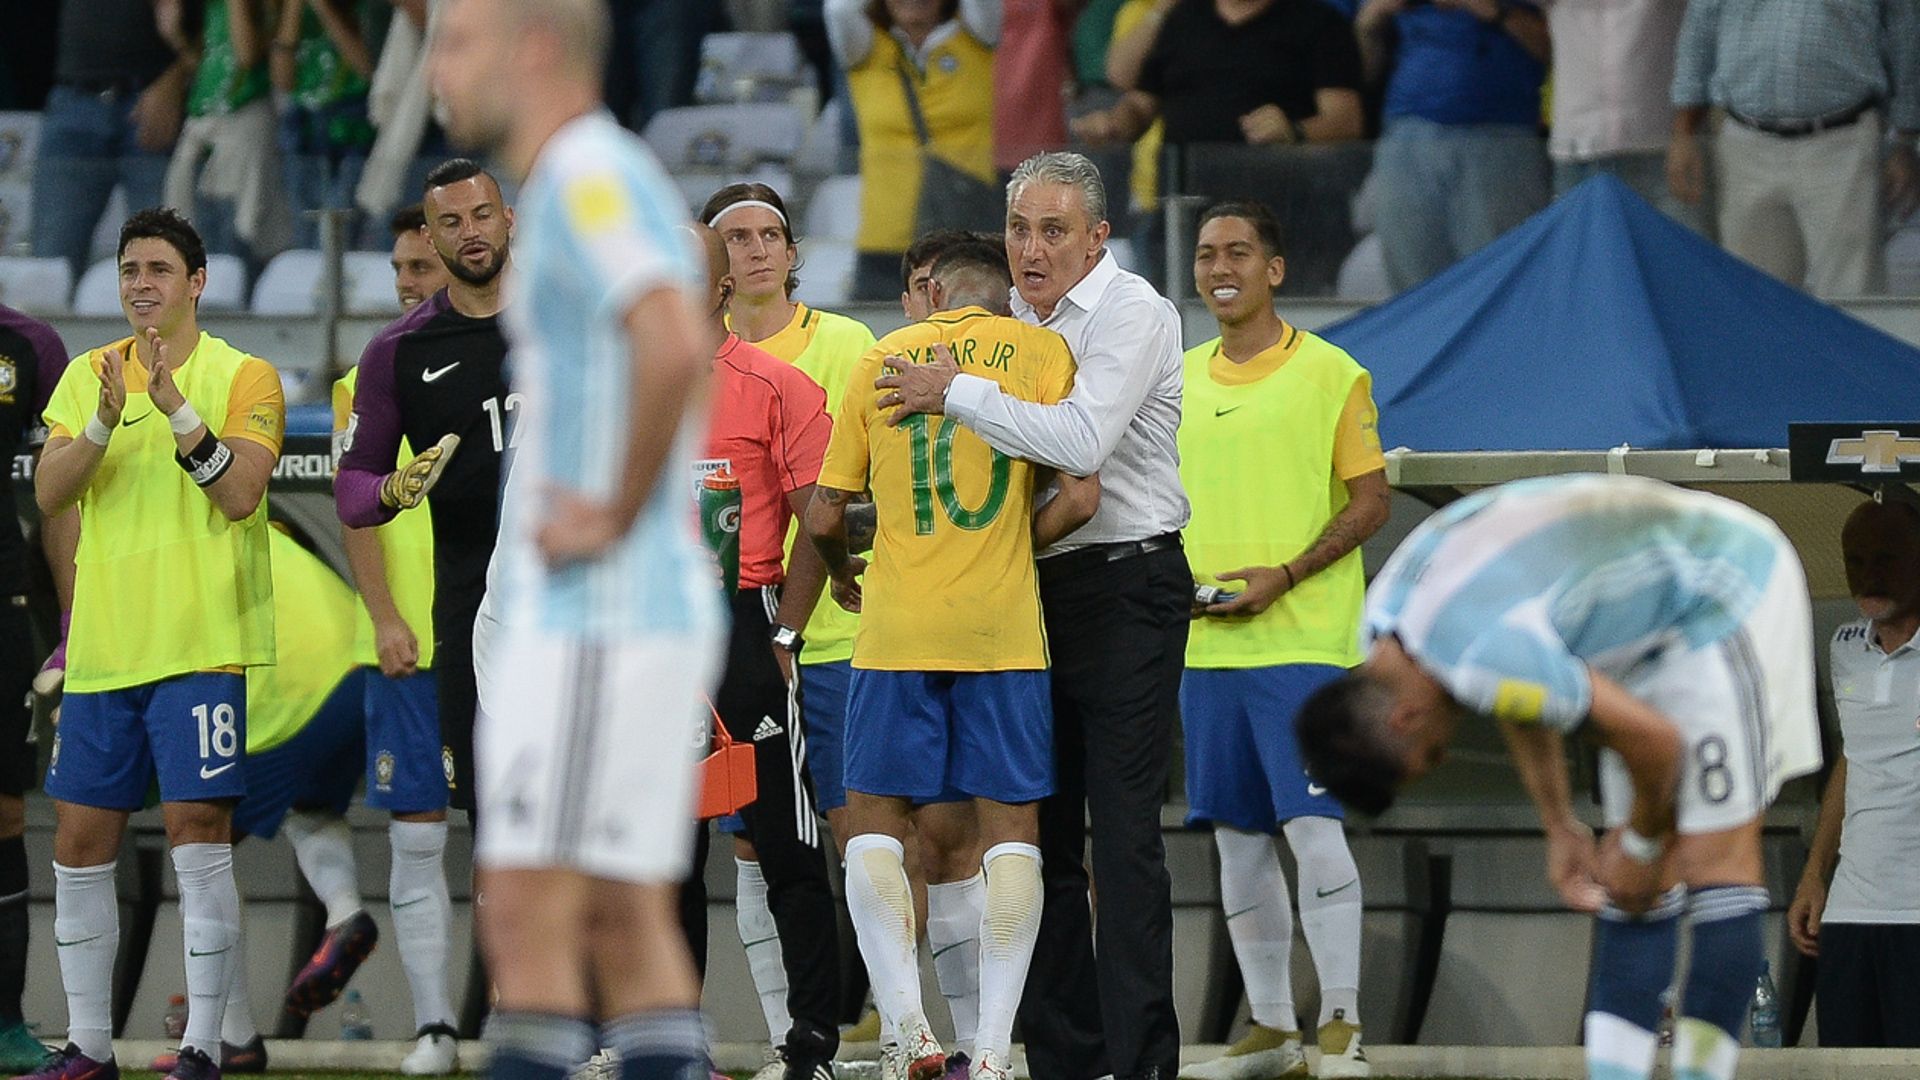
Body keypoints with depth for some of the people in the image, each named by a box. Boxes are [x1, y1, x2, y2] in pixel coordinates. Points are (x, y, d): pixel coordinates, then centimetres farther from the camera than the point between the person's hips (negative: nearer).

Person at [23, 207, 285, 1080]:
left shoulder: (243, 377, -2)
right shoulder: (88, 376, 11)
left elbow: (241, 494, -14)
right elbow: (49, 494, 0)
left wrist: (179, 409, -22)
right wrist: (104, 422, -16)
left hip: (200, 645, -5)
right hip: (103, 648, 5)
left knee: (198, 829, -11)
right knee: (80, 843, 6)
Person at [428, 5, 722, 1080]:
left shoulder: (590, 176, -13)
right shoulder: (610, 177, 18)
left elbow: (677, 347, -30)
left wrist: (616, 518, -20)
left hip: (599, 617, -10)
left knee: (528, 916, -10)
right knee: (628, 924, 7)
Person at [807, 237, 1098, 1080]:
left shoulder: (883, 358, 7)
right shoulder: (1040, 352, 2)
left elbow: (824, 516, 7)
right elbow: (1081, 497, -7)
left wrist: (844, 576, 28)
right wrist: (1016, 548, 11)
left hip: (896, 629, 1)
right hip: (1004, 631, -1)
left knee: (875, 823, 10)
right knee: (1011, 829, 5)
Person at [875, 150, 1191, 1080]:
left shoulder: (1132, 314, -10)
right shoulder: (1013, 322, 13)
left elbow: (1081, 441, -25)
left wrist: (955, 394, -19)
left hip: (1126, 590, -8)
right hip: (1035, 589, 8)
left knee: (1123, 833, -10)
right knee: (1043, 830, 9)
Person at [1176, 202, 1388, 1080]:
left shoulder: (1329, 373, -4)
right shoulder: (1181, 380, 13)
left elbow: (1370, 502, -5)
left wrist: (1284, 577, -15)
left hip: (1303, 640, -6)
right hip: (1205, 645, 6)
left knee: (1312, 825, -12)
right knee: (1237, 833, 7)